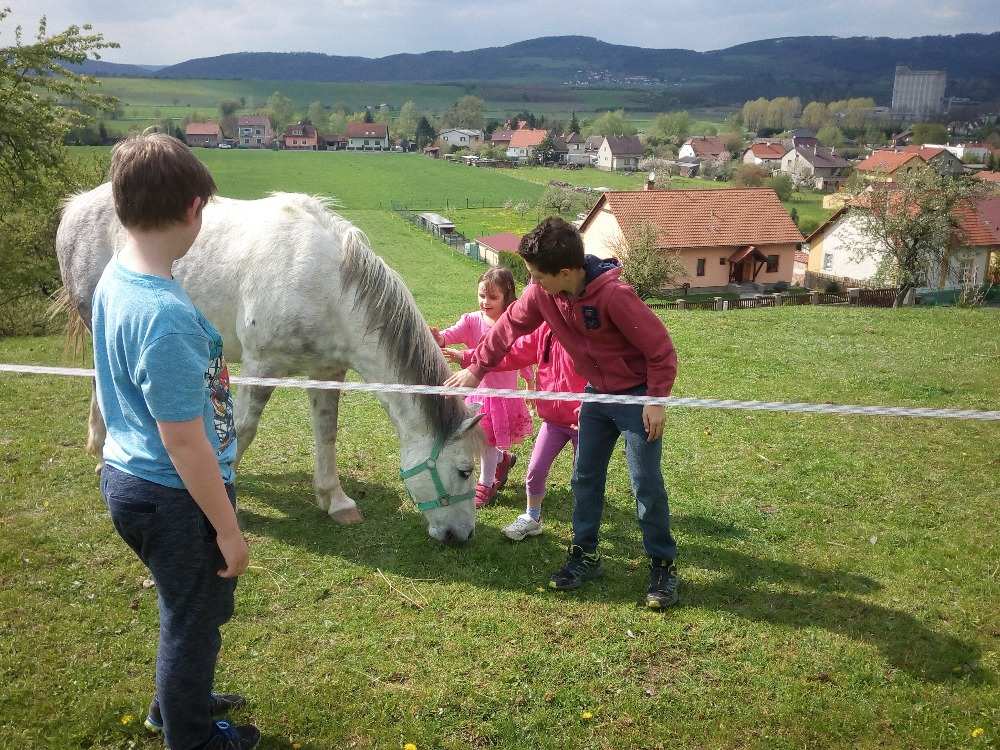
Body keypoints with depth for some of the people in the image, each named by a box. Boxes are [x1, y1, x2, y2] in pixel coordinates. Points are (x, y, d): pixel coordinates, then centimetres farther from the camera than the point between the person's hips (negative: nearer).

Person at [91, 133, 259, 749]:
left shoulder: (115, 277, -1)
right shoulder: (167, 316, -31)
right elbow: (184, 442, -26)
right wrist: (228, 530, -17)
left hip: (128, 478, 9)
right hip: (175, 497, -9)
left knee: (191, 609, 29)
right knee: (195, 618, 16)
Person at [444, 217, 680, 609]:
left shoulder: (614, 296, -31)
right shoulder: (541, 294, -11)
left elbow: (661, 349, -22)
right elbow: (508, 327, 5)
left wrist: (656, 400, -19)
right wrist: (476, 368, 5)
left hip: (637, 395, -6)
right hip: (597, 394, 7)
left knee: (646, 484, -3)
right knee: (586, 477, 10)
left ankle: (663, 565, 11)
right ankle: (585, 554, 24)